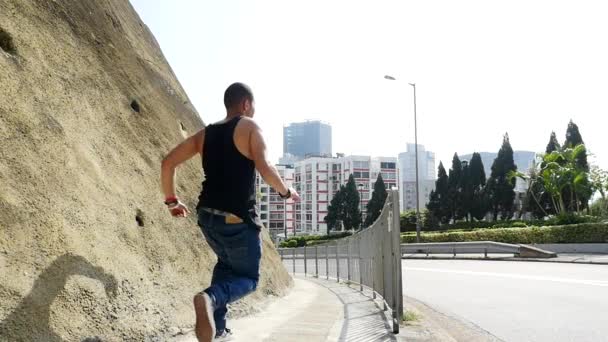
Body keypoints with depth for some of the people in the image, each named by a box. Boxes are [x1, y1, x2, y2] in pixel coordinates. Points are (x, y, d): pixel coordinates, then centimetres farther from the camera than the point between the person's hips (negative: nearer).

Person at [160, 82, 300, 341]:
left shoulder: (205, 133, 11)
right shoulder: (250, 126, -5)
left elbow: (168, 163, 7)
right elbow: (265, 169, -19)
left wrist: (171, 200, 16)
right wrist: (286, 192, -2)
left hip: (207, 217, 6)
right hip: (238, 221, -6)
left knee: (227, 264, 31)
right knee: (248, 278, 12)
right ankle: (210, 298, -20)